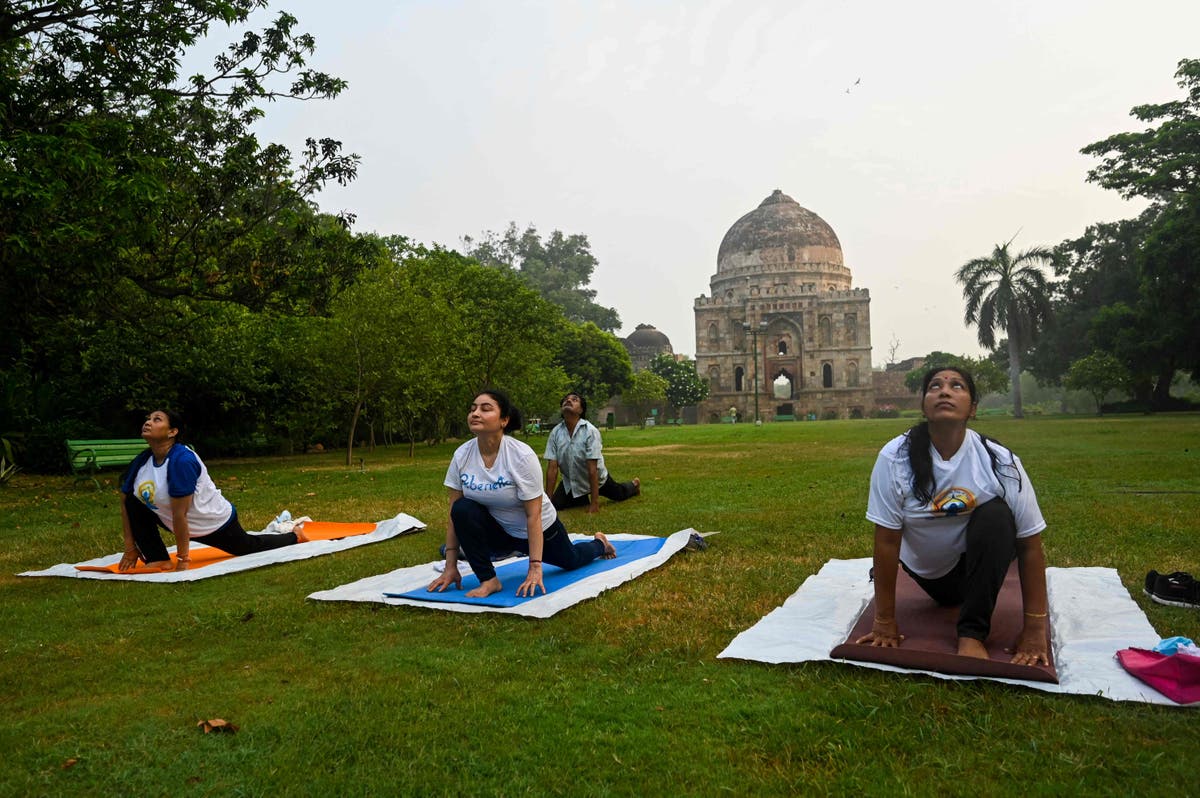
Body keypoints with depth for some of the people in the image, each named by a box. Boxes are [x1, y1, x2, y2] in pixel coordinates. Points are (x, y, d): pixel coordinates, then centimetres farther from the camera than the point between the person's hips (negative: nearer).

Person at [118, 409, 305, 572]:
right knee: (134, 504, -12)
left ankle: (294, 537, 42)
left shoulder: (182, 460, -34)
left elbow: (179, 514, -31)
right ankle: (159, 561, -5)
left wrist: (182, 559, -27)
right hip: (181, 524, 6)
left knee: (251, 547, 14)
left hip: (215, 523, -6)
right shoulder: (141, 461, -11)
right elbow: (126, 504, -1)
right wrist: (130, 548, -4)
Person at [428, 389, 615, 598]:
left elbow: (533, 516, -28)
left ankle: (598, 543, 55)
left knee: (570, 561, 21)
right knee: (462, 510, -28)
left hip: (540, 529, -2)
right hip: (500, 529, 3)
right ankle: (489, 581, -15)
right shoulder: (461, 455, -19)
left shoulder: (522, 455, -32)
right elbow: (455, 514, -14)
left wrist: (535, 568, -30)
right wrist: (450, 566, -16)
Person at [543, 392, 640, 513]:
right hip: (570, 482, 2)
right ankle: (583, 498, 18)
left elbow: (592, 469, -32)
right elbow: (552, 467, -18)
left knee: (619, 494, 20)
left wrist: (594, 503, -32)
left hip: (597, 479, -2)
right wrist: (548, 499, -19)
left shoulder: (590, 431, -31)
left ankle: (634, 485, 57)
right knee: (555, 505, -12)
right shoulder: (555, 432, -20)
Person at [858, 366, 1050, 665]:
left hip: (980, 558, -2)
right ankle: (955, 592, 36)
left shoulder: (1001, 462, -24)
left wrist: (1034, 629, -19)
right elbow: (886, 541, -21)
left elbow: (1030, 545, -18)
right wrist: (884, 621, -17)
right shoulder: (896, 458, -24)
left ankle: (973, 632, -17)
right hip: (926, 567, 2)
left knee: (996, 515, -26)